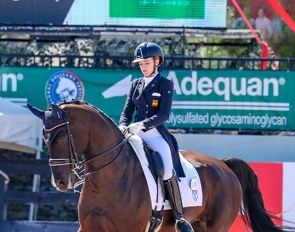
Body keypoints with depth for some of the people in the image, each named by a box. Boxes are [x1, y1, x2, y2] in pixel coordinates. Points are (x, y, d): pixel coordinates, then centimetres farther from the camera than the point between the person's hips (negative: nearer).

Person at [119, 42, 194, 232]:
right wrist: (123, 126, -10)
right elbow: (127, 111, 13)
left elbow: (164, 114, -9)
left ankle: (180, 216, -17)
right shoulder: (136, 85, 17)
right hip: (136, 134, 5)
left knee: (167, 170, -28)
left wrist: (142, 124, -23)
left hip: (156, 134, -5)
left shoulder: (166, 85, 1)